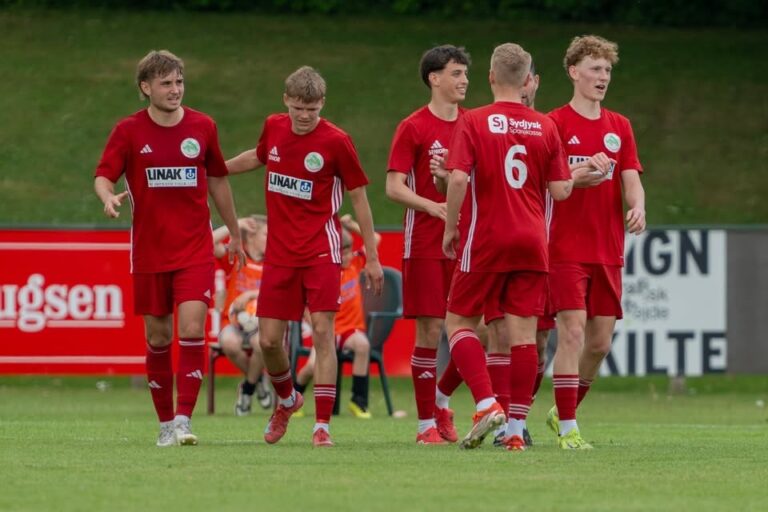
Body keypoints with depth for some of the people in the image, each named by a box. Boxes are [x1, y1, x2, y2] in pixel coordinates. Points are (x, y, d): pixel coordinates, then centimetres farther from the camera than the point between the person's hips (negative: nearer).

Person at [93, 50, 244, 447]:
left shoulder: (203, 127, 3)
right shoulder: (128, 130, -2)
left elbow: (217, 179, 14)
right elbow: (103, 176, -5)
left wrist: (234, 233, 20)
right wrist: (110, 197, -29)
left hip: (195, 250, 0)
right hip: (149, 250, 0)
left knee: (192, 329, -15)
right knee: (157, 336, 6)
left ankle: (183, 420, -14)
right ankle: (165, 423, 18)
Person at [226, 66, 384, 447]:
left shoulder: (336, 141, -10)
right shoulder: (274, 128, 3)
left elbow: (358, 198, -3)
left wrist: (372, 258, -1)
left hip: (320, 250, -4)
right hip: (279, 251, 4)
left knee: (322, 331, -12)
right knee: (268, 340, 3)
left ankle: (322, 424, -10)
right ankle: (287, 400, 32)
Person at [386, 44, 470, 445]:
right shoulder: (414, 127, -3)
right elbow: (394, 187, -7)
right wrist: (433, 206, -21)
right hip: (425, 244, -5)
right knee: (430, 330, -5)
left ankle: (442, 408, 20)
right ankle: (427, 423, 2)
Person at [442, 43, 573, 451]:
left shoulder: (474, 122, -6)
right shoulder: (545, 127, 3)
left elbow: (458, 179, -16)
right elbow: (560, 190, 2)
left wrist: (450, 228, -4)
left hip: (486, 241, -3)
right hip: (532, 243, 3)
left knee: (459, 321, 9)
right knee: (523, 332, 3)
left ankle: (486, 404, -10)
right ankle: (516, 428, 0)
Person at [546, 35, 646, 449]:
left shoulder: (619, 127, 13)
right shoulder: (555, 124, -2)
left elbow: (631, 180, 7)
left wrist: (637, 207, -15)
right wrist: (579, 176, -24)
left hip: (608, 251, 5)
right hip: (566, 248, -5)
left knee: (600, 342, 7)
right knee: (572, 332, -13)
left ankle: (563, 412, 27)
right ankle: (567, 429, -11)